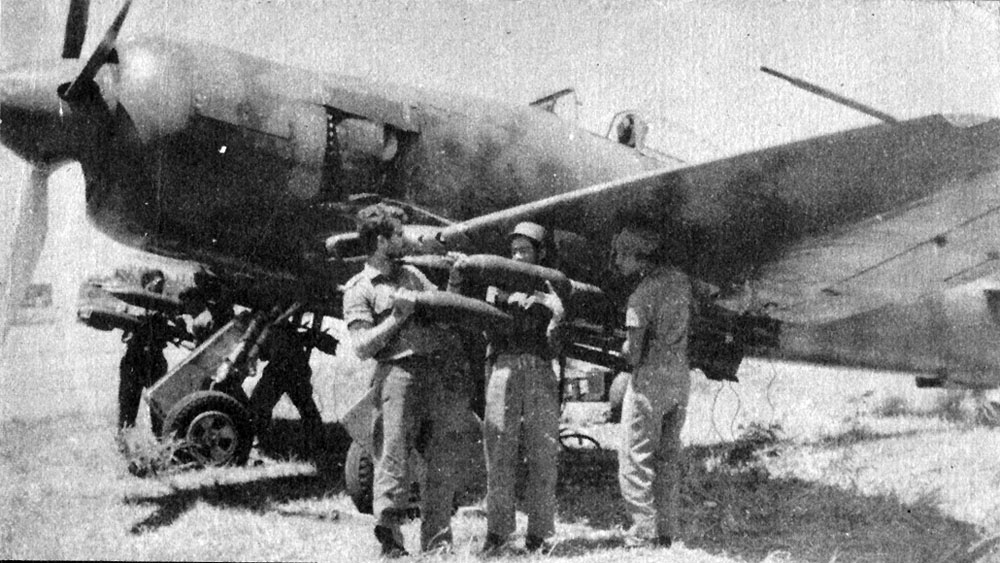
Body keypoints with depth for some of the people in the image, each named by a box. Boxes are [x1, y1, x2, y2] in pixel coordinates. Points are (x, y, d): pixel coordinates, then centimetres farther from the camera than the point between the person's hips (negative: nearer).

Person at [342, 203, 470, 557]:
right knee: (393, 452, -10)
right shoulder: (359, 289, 5)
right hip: (401, 368, -5)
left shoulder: (412, 274, 25)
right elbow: (362, 348, -5)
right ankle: (388, 534, -1)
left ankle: (436, 541, 10)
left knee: (444, 461, 3)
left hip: (447, 368, 5)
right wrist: (398, 317, -8)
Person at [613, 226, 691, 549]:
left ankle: (644, 533, 2)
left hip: (650, 381, -8)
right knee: (668, 457, 16)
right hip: (680, 377, 8)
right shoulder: (680, 280, 4)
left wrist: (624, 350, 4)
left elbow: (633, 353, -19)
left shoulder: (641, 296, -18)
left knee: (636, 459, 2)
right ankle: (667, 532, 22)